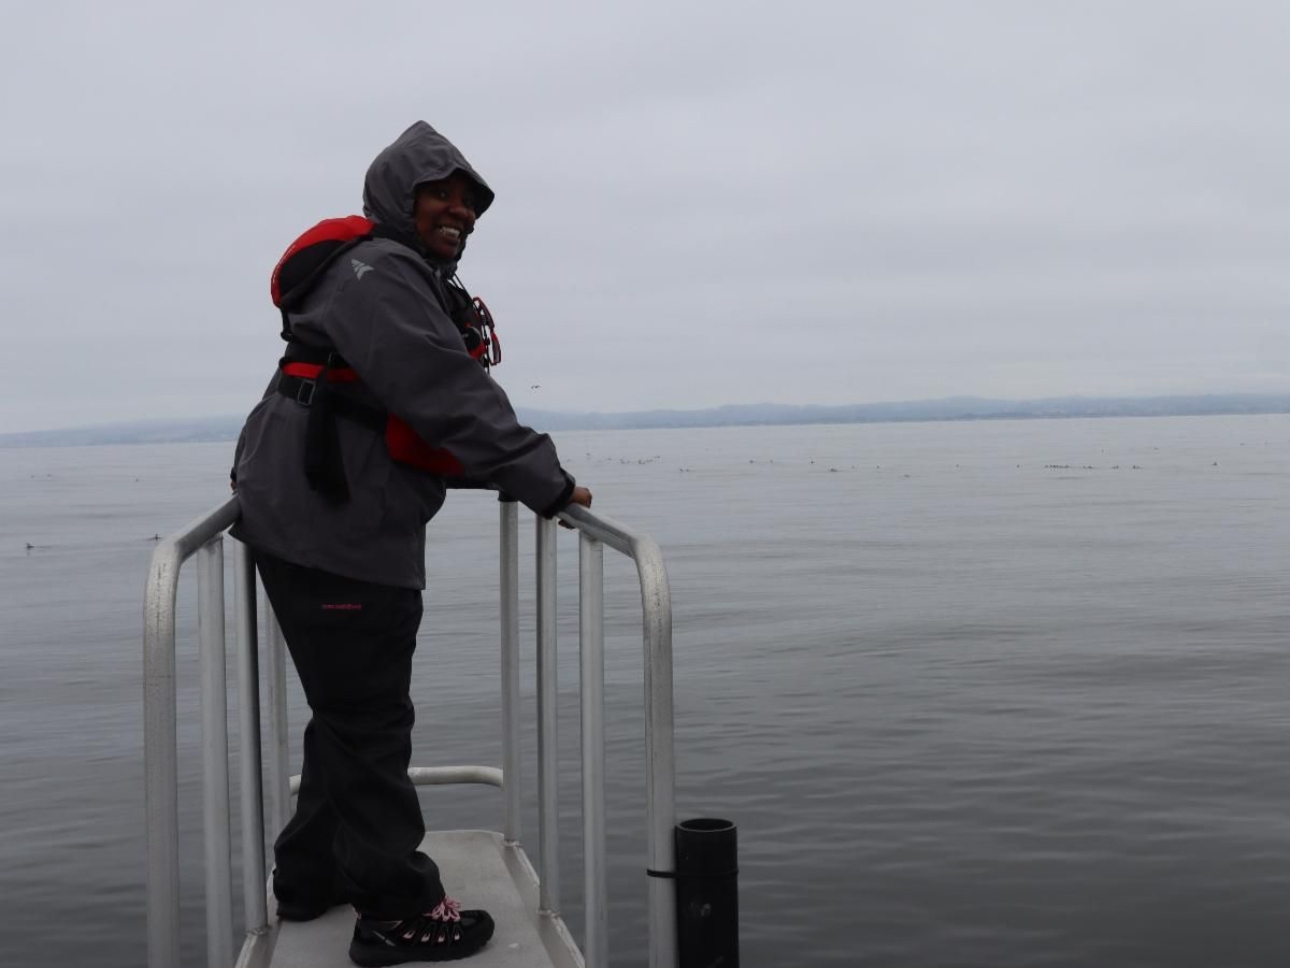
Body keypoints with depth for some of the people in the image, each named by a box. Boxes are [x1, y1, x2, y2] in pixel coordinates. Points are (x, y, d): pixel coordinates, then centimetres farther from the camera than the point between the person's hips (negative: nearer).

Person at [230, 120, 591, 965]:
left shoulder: (414, 284, 21)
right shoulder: (375, 272, -15)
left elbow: (435, 408, 20)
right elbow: (447, 397, -25)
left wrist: (517, 471, 11)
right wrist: (545, 482, -23)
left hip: (347, 523, 11)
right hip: (332, 530, -11)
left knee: (352, 707, 19)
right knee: (370, 719, -4)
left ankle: (312, 875, 33)